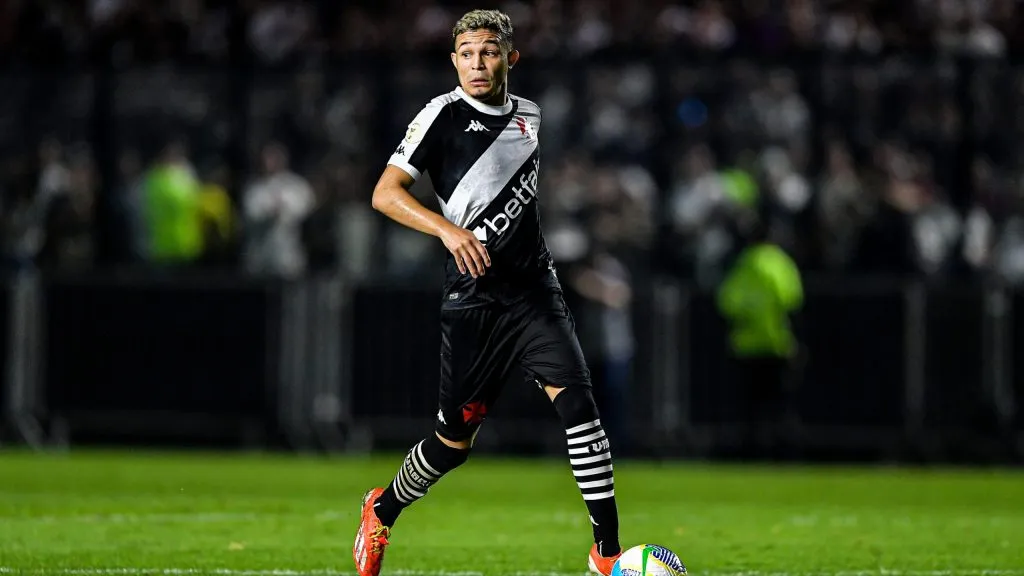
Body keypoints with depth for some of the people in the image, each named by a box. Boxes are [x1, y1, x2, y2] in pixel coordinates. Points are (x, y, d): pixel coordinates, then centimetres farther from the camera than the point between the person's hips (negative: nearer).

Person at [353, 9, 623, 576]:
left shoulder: (531, 116, 11)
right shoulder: (443, 114, -5)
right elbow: (385, 194, -12)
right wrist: (448, 229, -25)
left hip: (534, 289, 4)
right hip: (472, 297, -4)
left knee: (576, 398, -16)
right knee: (455, 438, 4)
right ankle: (381, 512, 33)